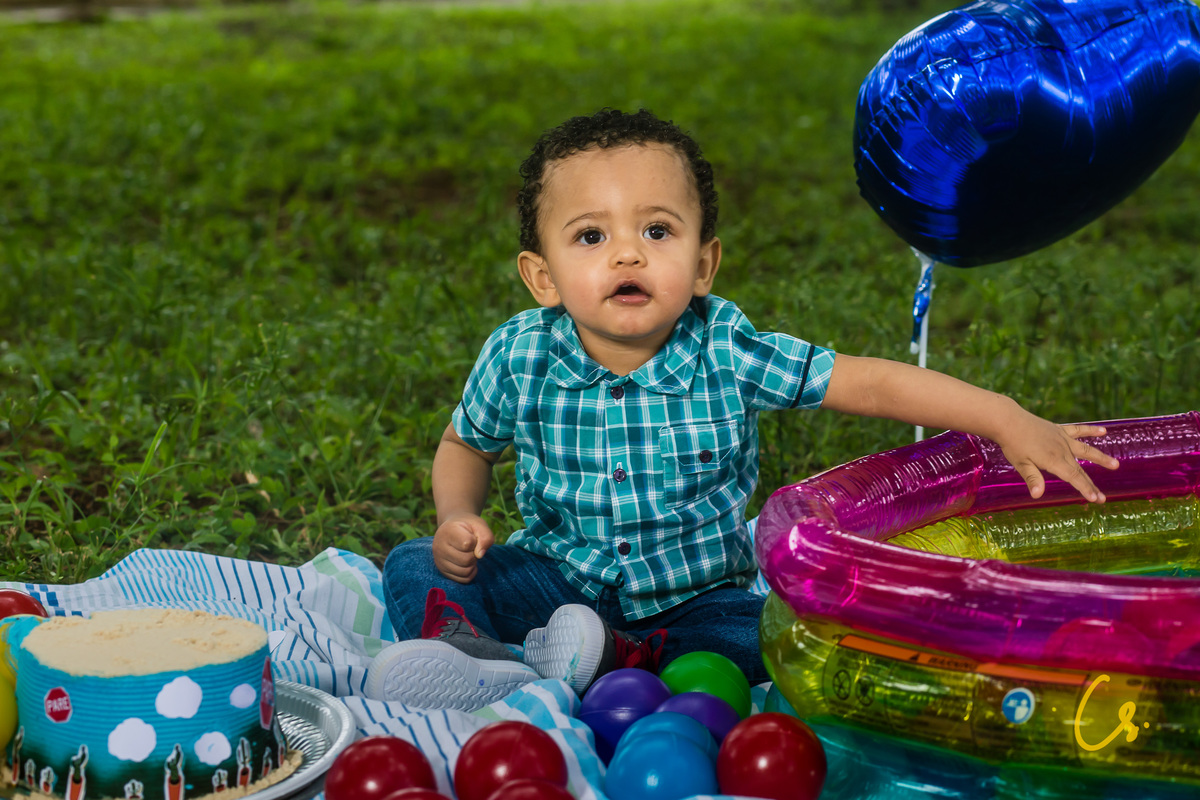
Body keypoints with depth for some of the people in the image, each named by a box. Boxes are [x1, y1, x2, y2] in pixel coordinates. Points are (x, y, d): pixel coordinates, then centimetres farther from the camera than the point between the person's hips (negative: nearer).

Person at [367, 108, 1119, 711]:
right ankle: (498, 671, -41)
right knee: (414, 568, -16)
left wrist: (1008, 421, -21)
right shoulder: (520, 357, -11)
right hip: (560, 577, 2)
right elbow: (464, 446, 8)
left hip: (696, 594, -1)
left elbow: (871, 382, -16)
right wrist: (459, 519, -12)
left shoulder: (729, 353, -16)